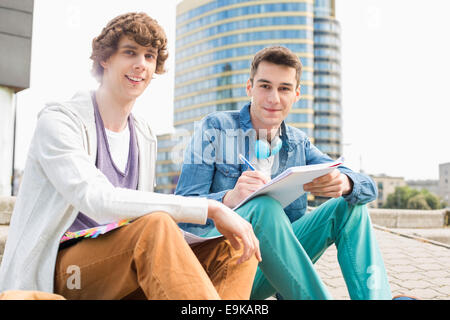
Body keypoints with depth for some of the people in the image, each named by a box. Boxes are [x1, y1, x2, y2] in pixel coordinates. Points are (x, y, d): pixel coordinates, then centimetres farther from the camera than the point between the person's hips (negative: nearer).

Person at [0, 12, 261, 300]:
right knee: (155, 224, -36)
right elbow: (97, 200, -26)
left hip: (122, 273, 7)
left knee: (239, 249, -15)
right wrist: (210, 208, -27)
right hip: (56, 273, -6)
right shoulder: (58, 122, -8)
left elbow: (141, 213, 12)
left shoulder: (146, 138, 15)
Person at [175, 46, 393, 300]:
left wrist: (345, 183, -23)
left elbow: (368, 187, 2)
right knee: (264, 206, -34)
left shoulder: (299, 143, 12)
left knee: (350, 205, -5)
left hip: (277, 259, 5)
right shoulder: (214, 129, -2)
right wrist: (228, 199, -33)